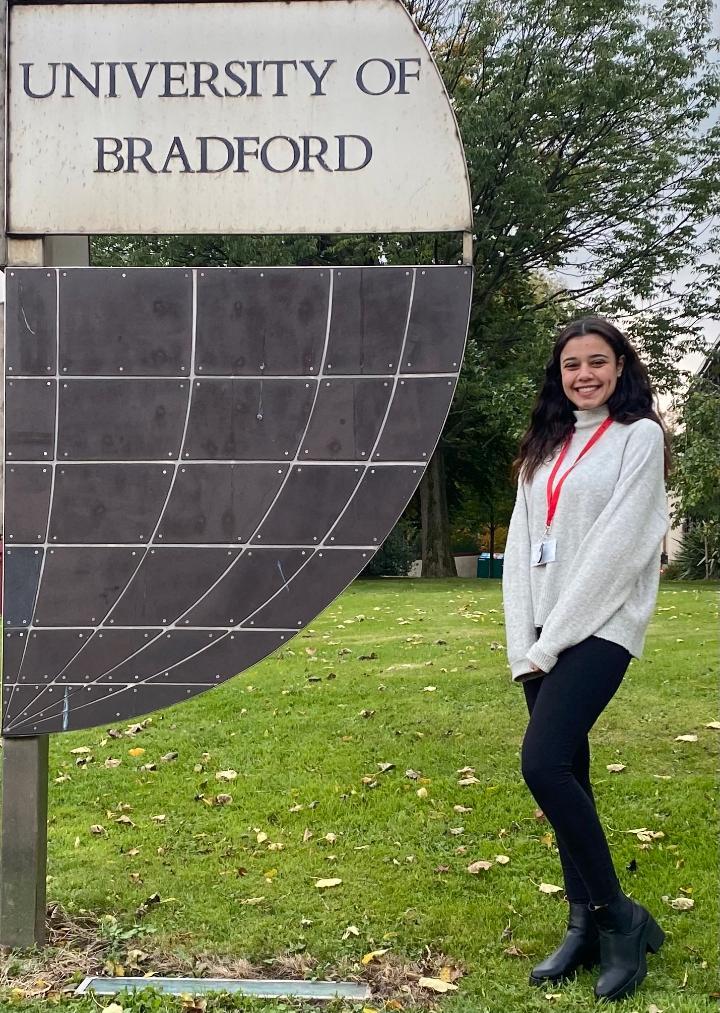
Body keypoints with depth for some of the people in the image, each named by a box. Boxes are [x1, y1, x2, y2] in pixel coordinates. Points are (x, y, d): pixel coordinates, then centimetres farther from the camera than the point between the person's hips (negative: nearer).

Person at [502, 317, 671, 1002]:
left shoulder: (640, 436, -3)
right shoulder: (545, 448, 16)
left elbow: (617, 545, -12)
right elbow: (521, 545, 10)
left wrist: (555, 638, -13)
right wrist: (523, 644, 0)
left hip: (600, 628, -7)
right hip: (545, 636, 7)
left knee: (543, 762, -19)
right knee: (567, 773, 7)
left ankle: (620, 917, -3)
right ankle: (585, 927, 17)